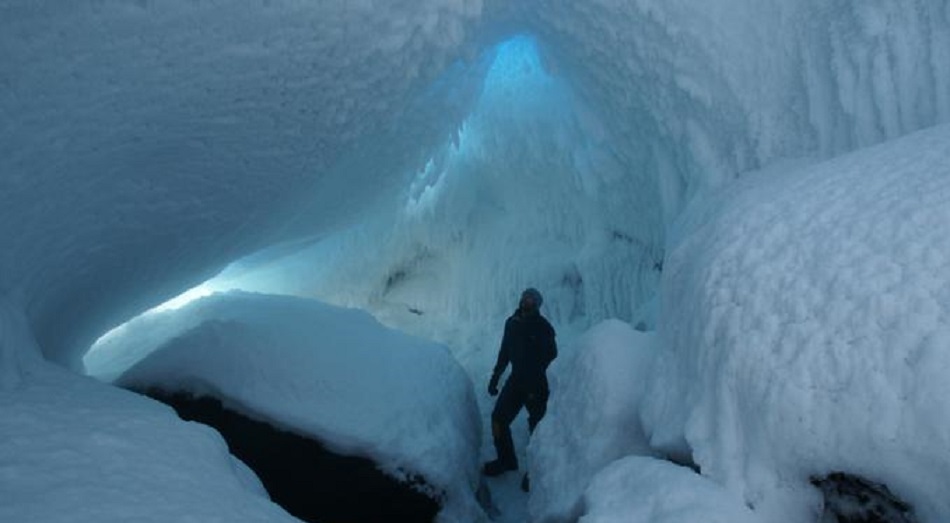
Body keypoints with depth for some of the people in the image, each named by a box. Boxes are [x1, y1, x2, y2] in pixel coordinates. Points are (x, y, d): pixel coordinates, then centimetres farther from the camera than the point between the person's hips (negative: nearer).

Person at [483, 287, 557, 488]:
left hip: (537, 385, -6)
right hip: (516, 380, 6)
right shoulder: (512, 323, 5)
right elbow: (504, 353, 14)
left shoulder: (543, 328, -13)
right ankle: (506, 460, 28)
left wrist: (537, 388, -21)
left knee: (536, 426, 1)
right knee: (498, 419, 7)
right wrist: (495, 378, 15)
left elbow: (551, 359, -15)